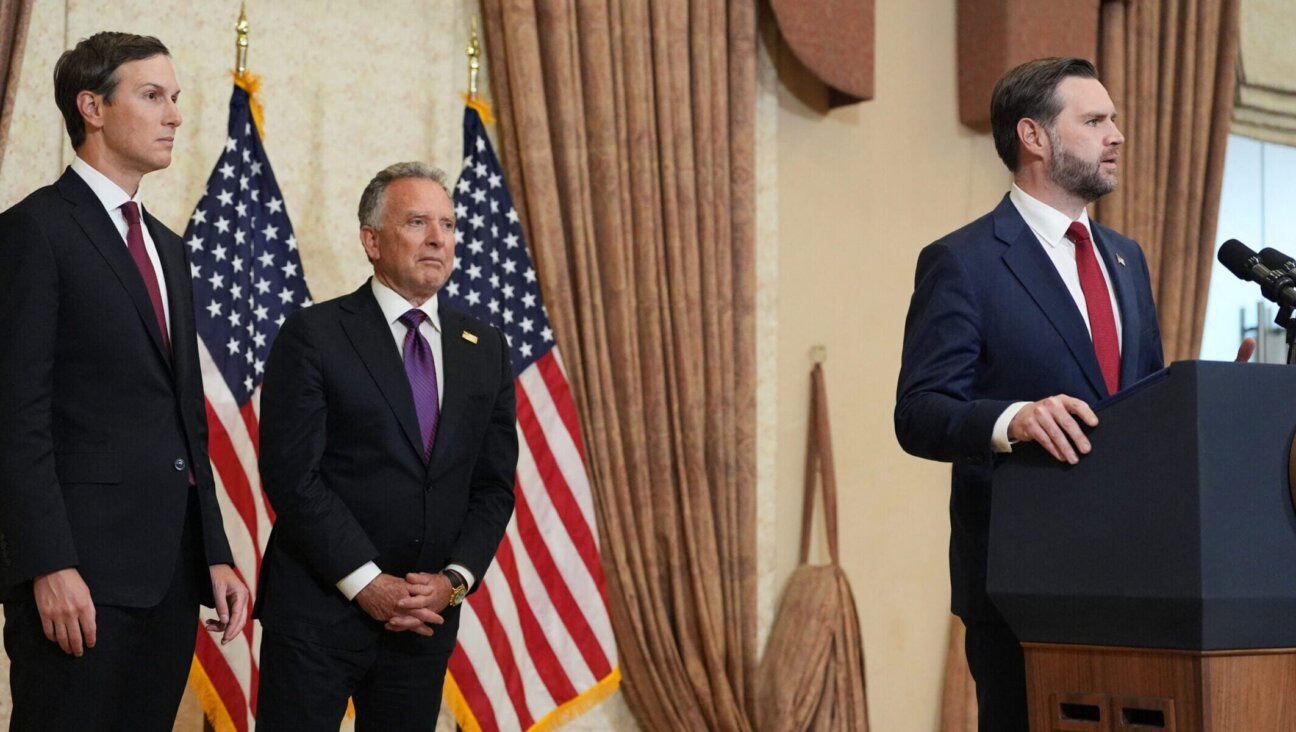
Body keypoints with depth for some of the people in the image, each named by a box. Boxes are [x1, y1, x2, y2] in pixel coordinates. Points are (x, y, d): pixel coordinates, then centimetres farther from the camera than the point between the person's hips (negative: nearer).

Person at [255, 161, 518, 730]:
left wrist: (453, 580, -6)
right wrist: (367, 584, -15)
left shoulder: (486, 349, 10)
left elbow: (494, 486, 9)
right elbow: (291, 474, -11)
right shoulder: (314, 335, -4)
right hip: (319, 609, -4)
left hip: (428, 615, 4)